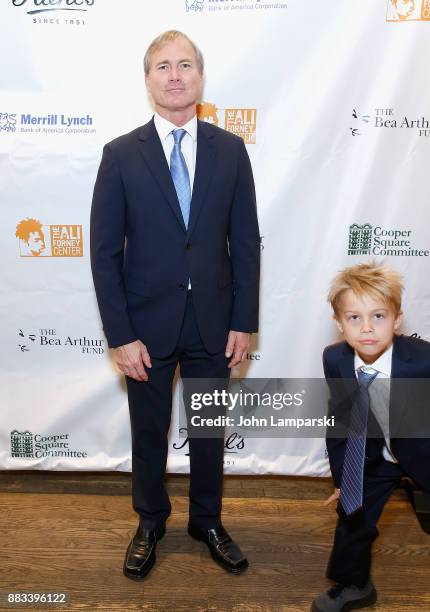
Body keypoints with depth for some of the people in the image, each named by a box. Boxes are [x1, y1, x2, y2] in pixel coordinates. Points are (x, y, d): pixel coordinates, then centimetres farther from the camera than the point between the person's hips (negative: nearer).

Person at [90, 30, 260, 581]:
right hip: (147, 324, -1)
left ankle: (207, 521, 40)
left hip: (214, 323, 1)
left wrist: (244, 322, -3)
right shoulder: (121, 155, -4)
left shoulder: (230, 150, 0)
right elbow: (105, 252, -6)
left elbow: (245, 241, 1)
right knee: (149, 432, 15)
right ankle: (150, 524, 40)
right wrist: (120, 334, -10)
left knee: (209, 430, 16)